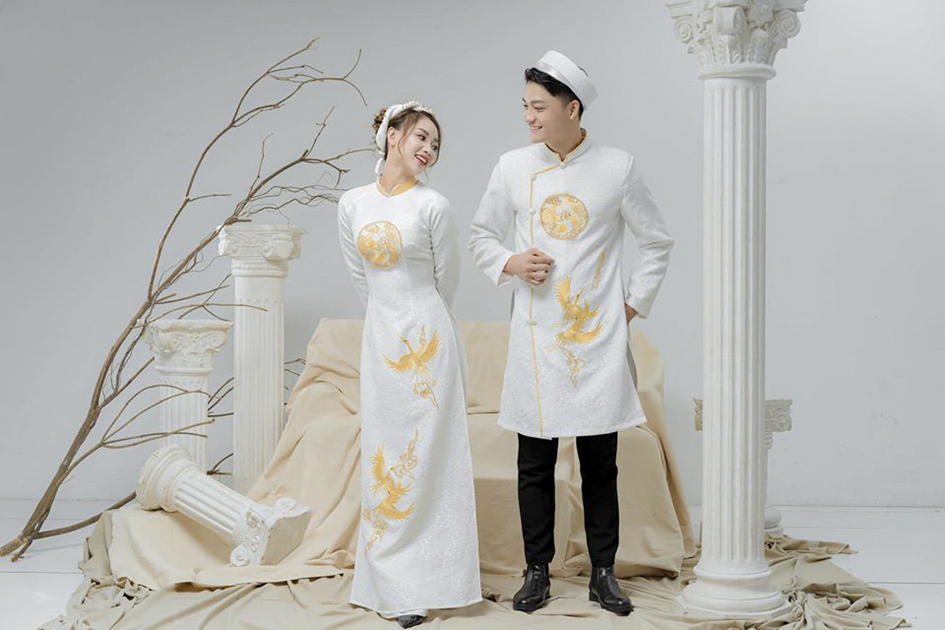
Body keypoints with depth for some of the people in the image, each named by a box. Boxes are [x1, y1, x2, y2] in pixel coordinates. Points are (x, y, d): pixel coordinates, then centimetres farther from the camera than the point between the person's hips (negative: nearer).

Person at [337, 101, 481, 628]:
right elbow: (361, 279, 13)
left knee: (426, 458, -1)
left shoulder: (433, 206, -7)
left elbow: (446, 281, 3)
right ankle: (391, 581, 17)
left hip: (426, 341, -4)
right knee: (383, 458, 8)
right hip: (380, 340, 4)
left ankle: (419, 586, 6)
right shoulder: (352, 205, 5)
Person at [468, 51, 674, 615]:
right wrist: (509, 263, -4)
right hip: (536, 336, 1)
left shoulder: (619, 168, 0)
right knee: (536, 463, 6)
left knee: (600, 464, 6)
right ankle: (538, 572, 17)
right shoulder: (513, 168, 4)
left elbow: (658, 243, 9)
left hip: (600, 337, -1)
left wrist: (634, 304, 3)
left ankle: (604, 573, 16)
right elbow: (481, 235, 15)